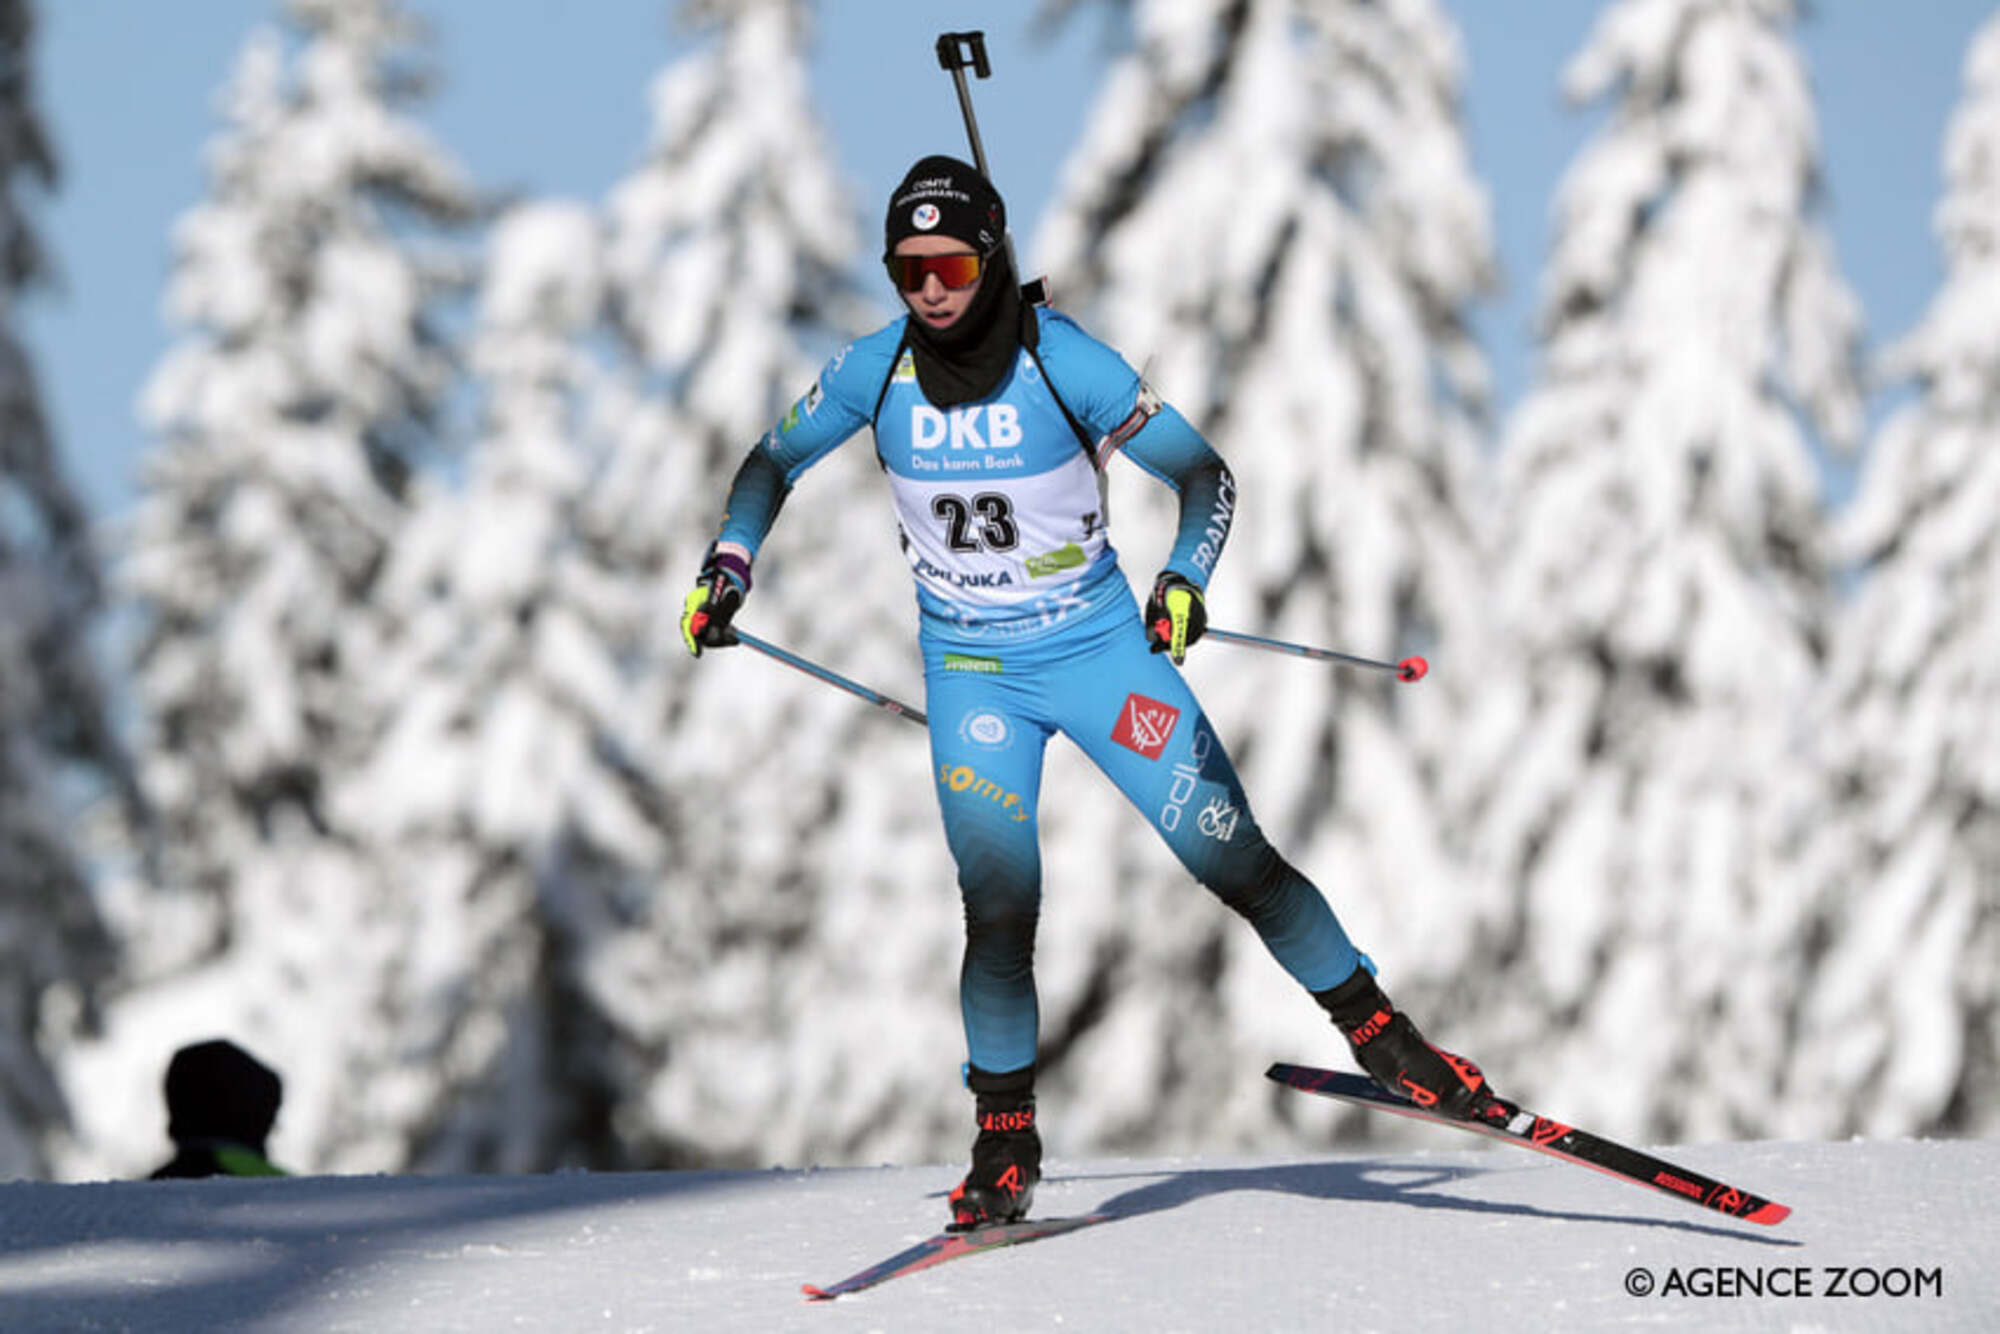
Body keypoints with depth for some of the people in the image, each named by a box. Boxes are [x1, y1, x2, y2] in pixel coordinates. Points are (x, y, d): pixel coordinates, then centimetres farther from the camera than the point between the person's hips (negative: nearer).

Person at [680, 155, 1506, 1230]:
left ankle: (1378, 1033, 8)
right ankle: (1005, 1142, 3)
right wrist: (727, 567, -2)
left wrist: (1184, 579, -24)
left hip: (1100, 648, -1)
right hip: (973, 671, 2)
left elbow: (1205, 476, -8)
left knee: (1234, 859, -5)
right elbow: (773, 462, 11)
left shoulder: (1066, 365, -15)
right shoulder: (873, 372, -7)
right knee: (998, 907, -10)